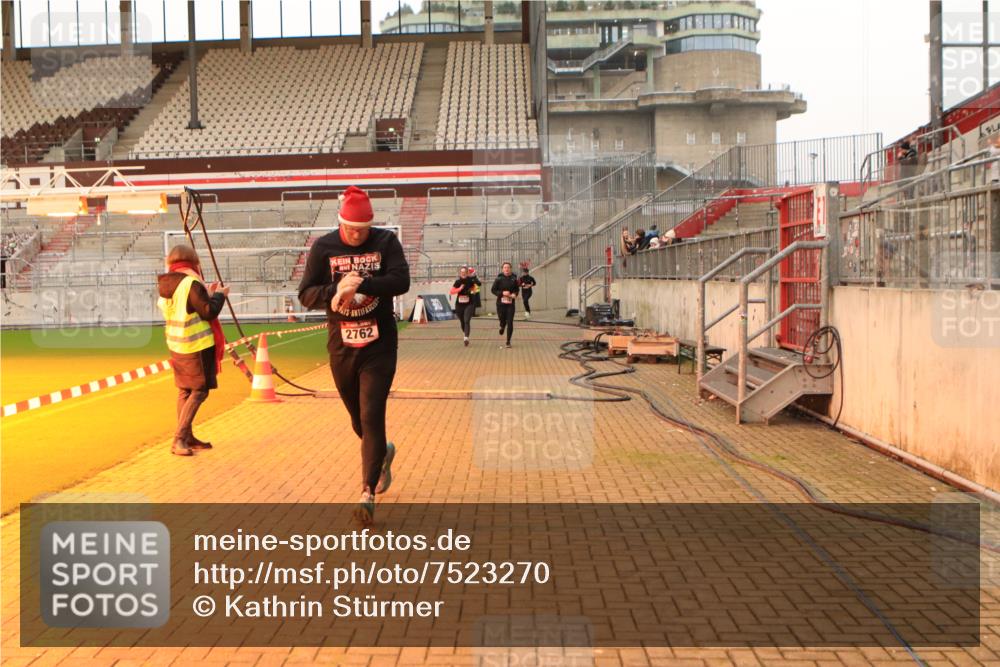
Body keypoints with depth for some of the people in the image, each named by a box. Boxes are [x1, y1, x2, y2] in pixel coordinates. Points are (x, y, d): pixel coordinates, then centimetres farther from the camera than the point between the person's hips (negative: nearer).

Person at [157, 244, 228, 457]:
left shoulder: (165, 286, 8)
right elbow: (209, 312, -17)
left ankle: (187, 438, 21)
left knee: (184, 390, 14)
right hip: (197, 345, -8)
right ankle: (179, 439, -9)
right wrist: (219, 295, -1)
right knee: (199, 391, -3)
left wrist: (207, 294, 19)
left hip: (176, 345, 8)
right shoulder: (191, 283, -18)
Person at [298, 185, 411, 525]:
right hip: (341, 348, 3)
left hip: (379, 347, -2)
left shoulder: (386, 241, -3)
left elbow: (401, 281, -18)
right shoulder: (324, 247, -1)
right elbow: (306, 294, -5)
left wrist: (361, 284, -30)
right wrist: (335, 291, -25)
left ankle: (368, 493, 1)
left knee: (371, 418, -8)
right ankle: (384, 452, 48)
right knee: (358, 421, 16)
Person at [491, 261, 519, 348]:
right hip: (500, 303, 0)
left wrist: (515, 294, -8)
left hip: (510, 304, 1)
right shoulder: (499, 279, -5)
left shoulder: (514, 279, -1)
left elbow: (516, 289, 13)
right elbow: (493, 290, -2)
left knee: (510, 323, -5)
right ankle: (502, 327, 47)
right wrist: (502, 293, -16)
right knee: (503, 321, 7)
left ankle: (508, 342, 6)